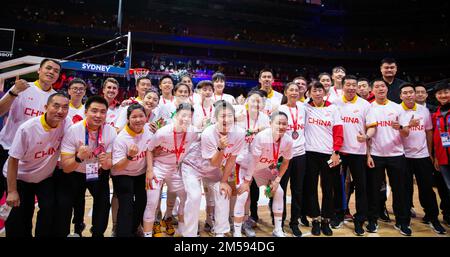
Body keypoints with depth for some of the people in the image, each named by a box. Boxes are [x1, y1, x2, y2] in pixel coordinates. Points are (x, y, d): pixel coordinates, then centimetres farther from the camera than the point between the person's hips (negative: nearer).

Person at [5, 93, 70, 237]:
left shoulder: (67, 125, -18)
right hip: (20, 177, -2)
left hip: (46, 177, 2)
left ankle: (43, 235, 16)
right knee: (18, 219, 4)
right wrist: (12, 191, -15)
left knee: (50, 211, -7)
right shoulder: (27, 128, -25)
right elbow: (13, 160, -17)